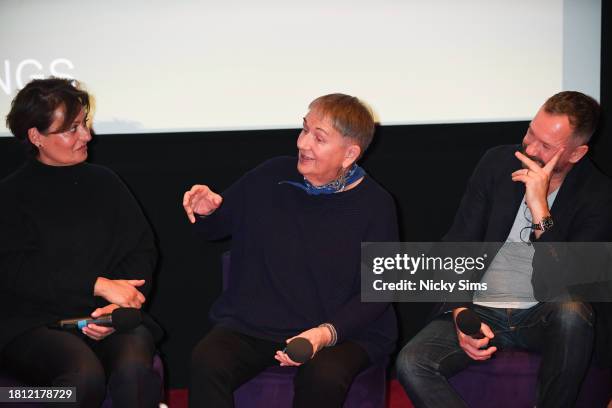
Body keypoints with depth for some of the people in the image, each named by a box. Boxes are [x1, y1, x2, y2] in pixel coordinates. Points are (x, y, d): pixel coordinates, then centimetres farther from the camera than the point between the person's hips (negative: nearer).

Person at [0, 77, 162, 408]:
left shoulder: (103, 182, 16)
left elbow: (142, 251, 11)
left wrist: (120, 305, -9)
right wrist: (99, 285, -13)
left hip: (112, 317, 2)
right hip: (36, 325, -2)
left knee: (135, 371, -32)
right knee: (85, 374, -35)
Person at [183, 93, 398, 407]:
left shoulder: (375, 205, -4)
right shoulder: (271, 177, 3)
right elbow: (217, 228, 18)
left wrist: (326, 333, -19)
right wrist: (207, 212, -7)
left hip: (342, 330, -2)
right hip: (253, 323, 2)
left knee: (324, 376, -35)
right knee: (207, 362, -27)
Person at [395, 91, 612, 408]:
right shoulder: (497, 163, 1)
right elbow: (456, 247, 3)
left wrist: (540, 210, -26)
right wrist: (460, 313, -13)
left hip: (542, 319, -2)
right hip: (480, 309, 2)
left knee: (571, 311, -38)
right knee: (411, 363, -26)